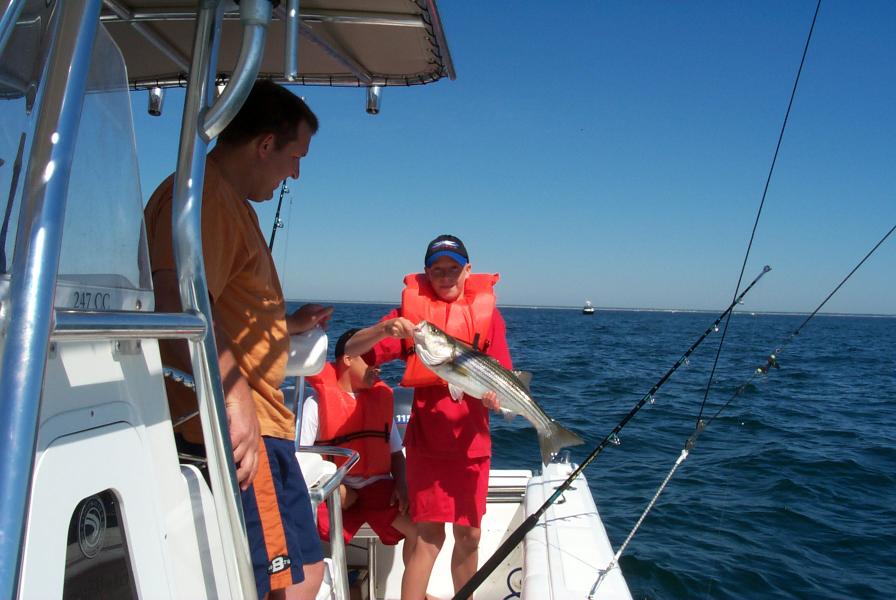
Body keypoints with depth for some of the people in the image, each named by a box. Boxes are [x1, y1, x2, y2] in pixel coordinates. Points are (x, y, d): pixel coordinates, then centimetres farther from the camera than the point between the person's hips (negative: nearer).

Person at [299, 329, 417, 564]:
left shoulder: (381, 397, 10)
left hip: (377, 486, 4)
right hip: (335, 492, -3)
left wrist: (400, 483, -3)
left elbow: (395, 451, 14)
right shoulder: (317, 402, -3)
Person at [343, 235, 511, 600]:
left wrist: (494, 395, -23)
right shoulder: (414, 308, 0)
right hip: (427, 439, -2)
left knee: (469, 534, 12)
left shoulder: (485, 309, 3)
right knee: (429, 534, -3)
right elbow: (352, 350, -8)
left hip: (471, 440, 2)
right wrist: (385, 329, -26)